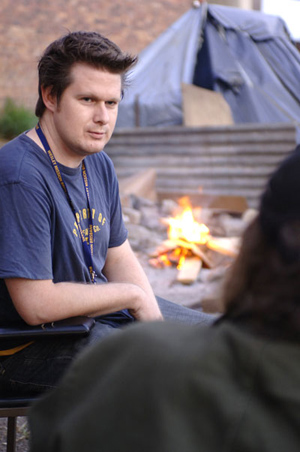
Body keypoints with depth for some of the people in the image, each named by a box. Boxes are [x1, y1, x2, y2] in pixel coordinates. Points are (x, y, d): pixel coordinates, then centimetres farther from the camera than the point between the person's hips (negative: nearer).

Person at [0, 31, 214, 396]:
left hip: (100, 307, 10)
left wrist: (152, 317, -7)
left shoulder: (99, 164, 3)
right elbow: (38, 305, -29)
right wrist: (133, 296, -16)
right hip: (35, 347, -9)